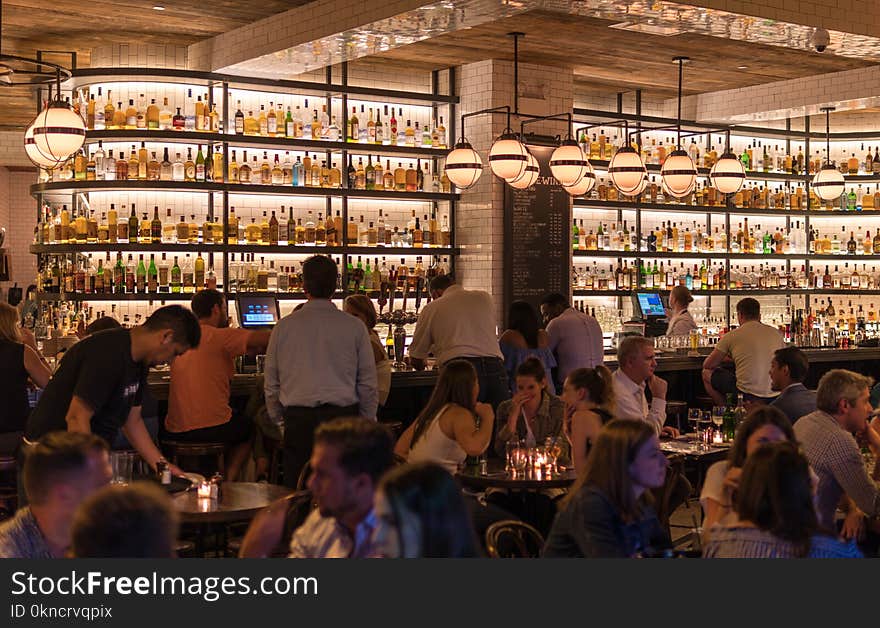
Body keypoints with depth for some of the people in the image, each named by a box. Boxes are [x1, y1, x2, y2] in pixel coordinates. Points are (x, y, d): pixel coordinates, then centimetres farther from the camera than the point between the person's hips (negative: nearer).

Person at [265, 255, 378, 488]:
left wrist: (278, 420, 22)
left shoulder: (283, 326, 3)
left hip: (298, 420, 1)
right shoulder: (355, 327, 0)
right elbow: (368, 384, 4)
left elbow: (271, 383, 9)